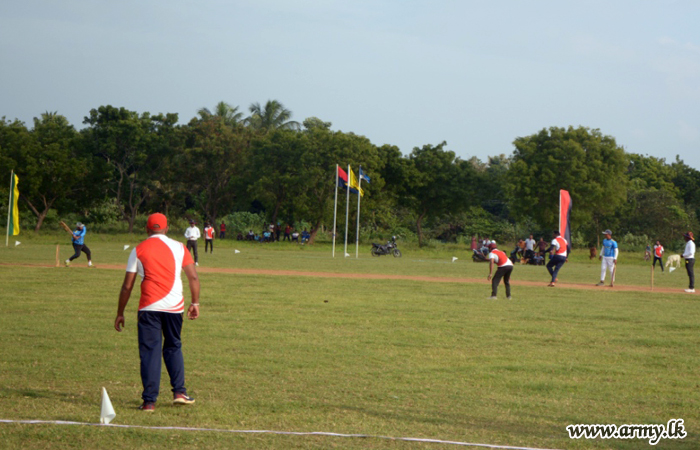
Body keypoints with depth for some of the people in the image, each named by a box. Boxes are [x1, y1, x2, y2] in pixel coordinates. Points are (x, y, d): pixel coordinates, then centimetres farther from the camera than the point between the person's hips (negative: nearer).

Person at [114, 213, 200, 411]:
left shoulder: (138, 250, 3)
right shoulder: (178, 247, 7)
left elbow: (127, 286, 2)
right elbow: (193, 277, 1)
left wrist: (120, 313, 9)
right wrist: (195, 303, 9)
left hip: (149, 307, -2)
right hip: (174, 306, 2)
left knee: (149, 352, 1)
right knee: (174, 347, 19)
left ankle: (149, 400, -3)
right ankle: (179, 392, 12)